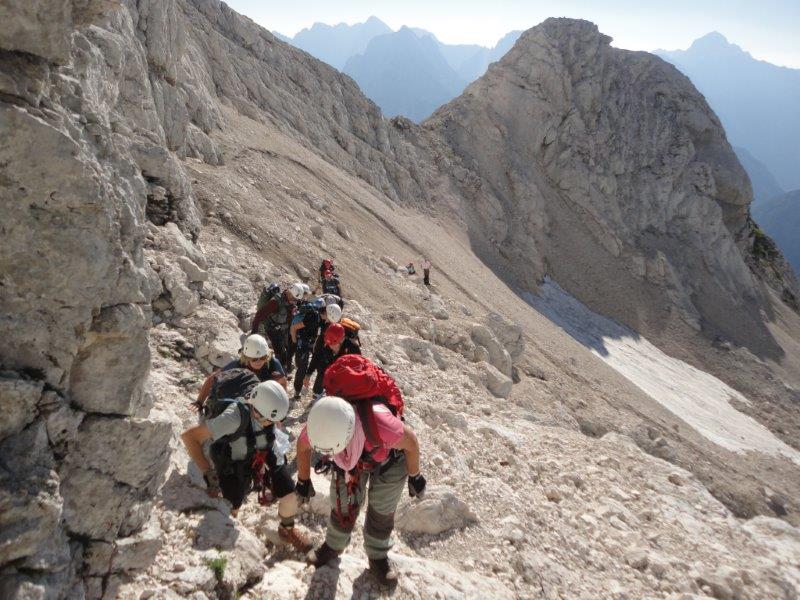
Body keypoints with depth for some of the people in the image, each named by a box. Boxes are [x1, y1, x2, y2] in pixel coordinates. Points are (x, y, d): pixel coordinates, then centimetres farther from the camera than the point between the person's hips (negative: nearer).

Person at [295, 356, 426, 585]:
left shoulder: (379, 421, -50)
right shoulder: (320, 421, -36)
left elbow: (411, 442, -27)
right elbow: (303, 446, -9)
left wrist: (415, 477, -10)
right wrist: (303, 482, 5)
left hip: (388, 460, -2)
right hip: (351, 459, 3)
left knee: (381, 512, 12)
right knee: (343, 506, 11)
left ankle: (378, 557, 38)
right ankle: (333, 546, 42)